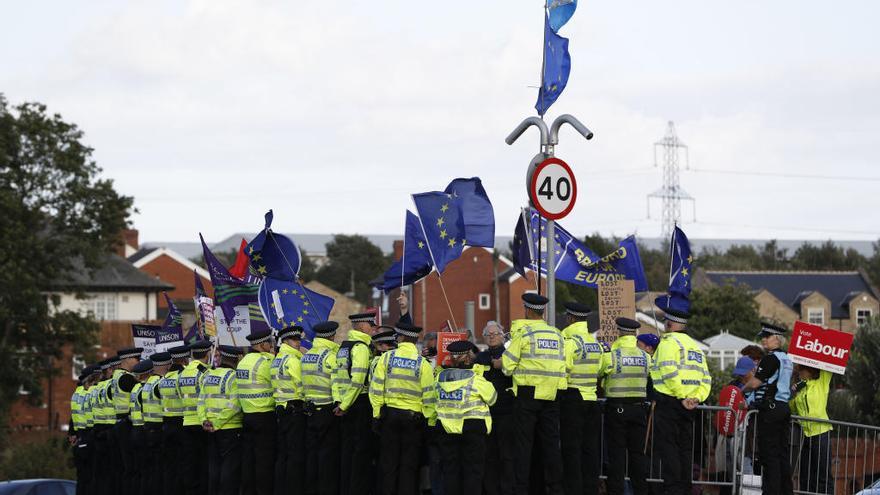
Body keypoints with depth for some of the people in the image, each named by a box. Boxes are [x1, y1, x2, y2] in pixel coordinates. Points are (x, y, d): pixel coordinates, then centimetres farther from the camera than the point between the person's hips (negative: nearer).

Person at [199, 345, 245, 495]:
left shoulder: (208, 376, 8)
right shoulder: (234, 377, -12)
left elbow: (201, 401, 4)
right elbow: (234, 405, -18)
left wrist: (204, 420, -3)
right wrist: (217, 424, -14)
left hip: (212, 431, 6)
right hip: (231, 430, -6)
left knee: (214, 466, 12)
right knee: (230, 467, -2)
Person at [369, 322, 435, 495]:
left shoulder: (387, 358, -4)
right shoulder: (422, 363, -6)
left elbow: (376, 387, -4)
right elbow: (429, 394, -8)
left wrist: (377, 414, 2)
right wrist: (429, 417, 1)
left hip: (389, 414, 1)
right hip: (413, 416, -1)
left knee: (388, 461, 9)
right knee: (409, 463, 5)